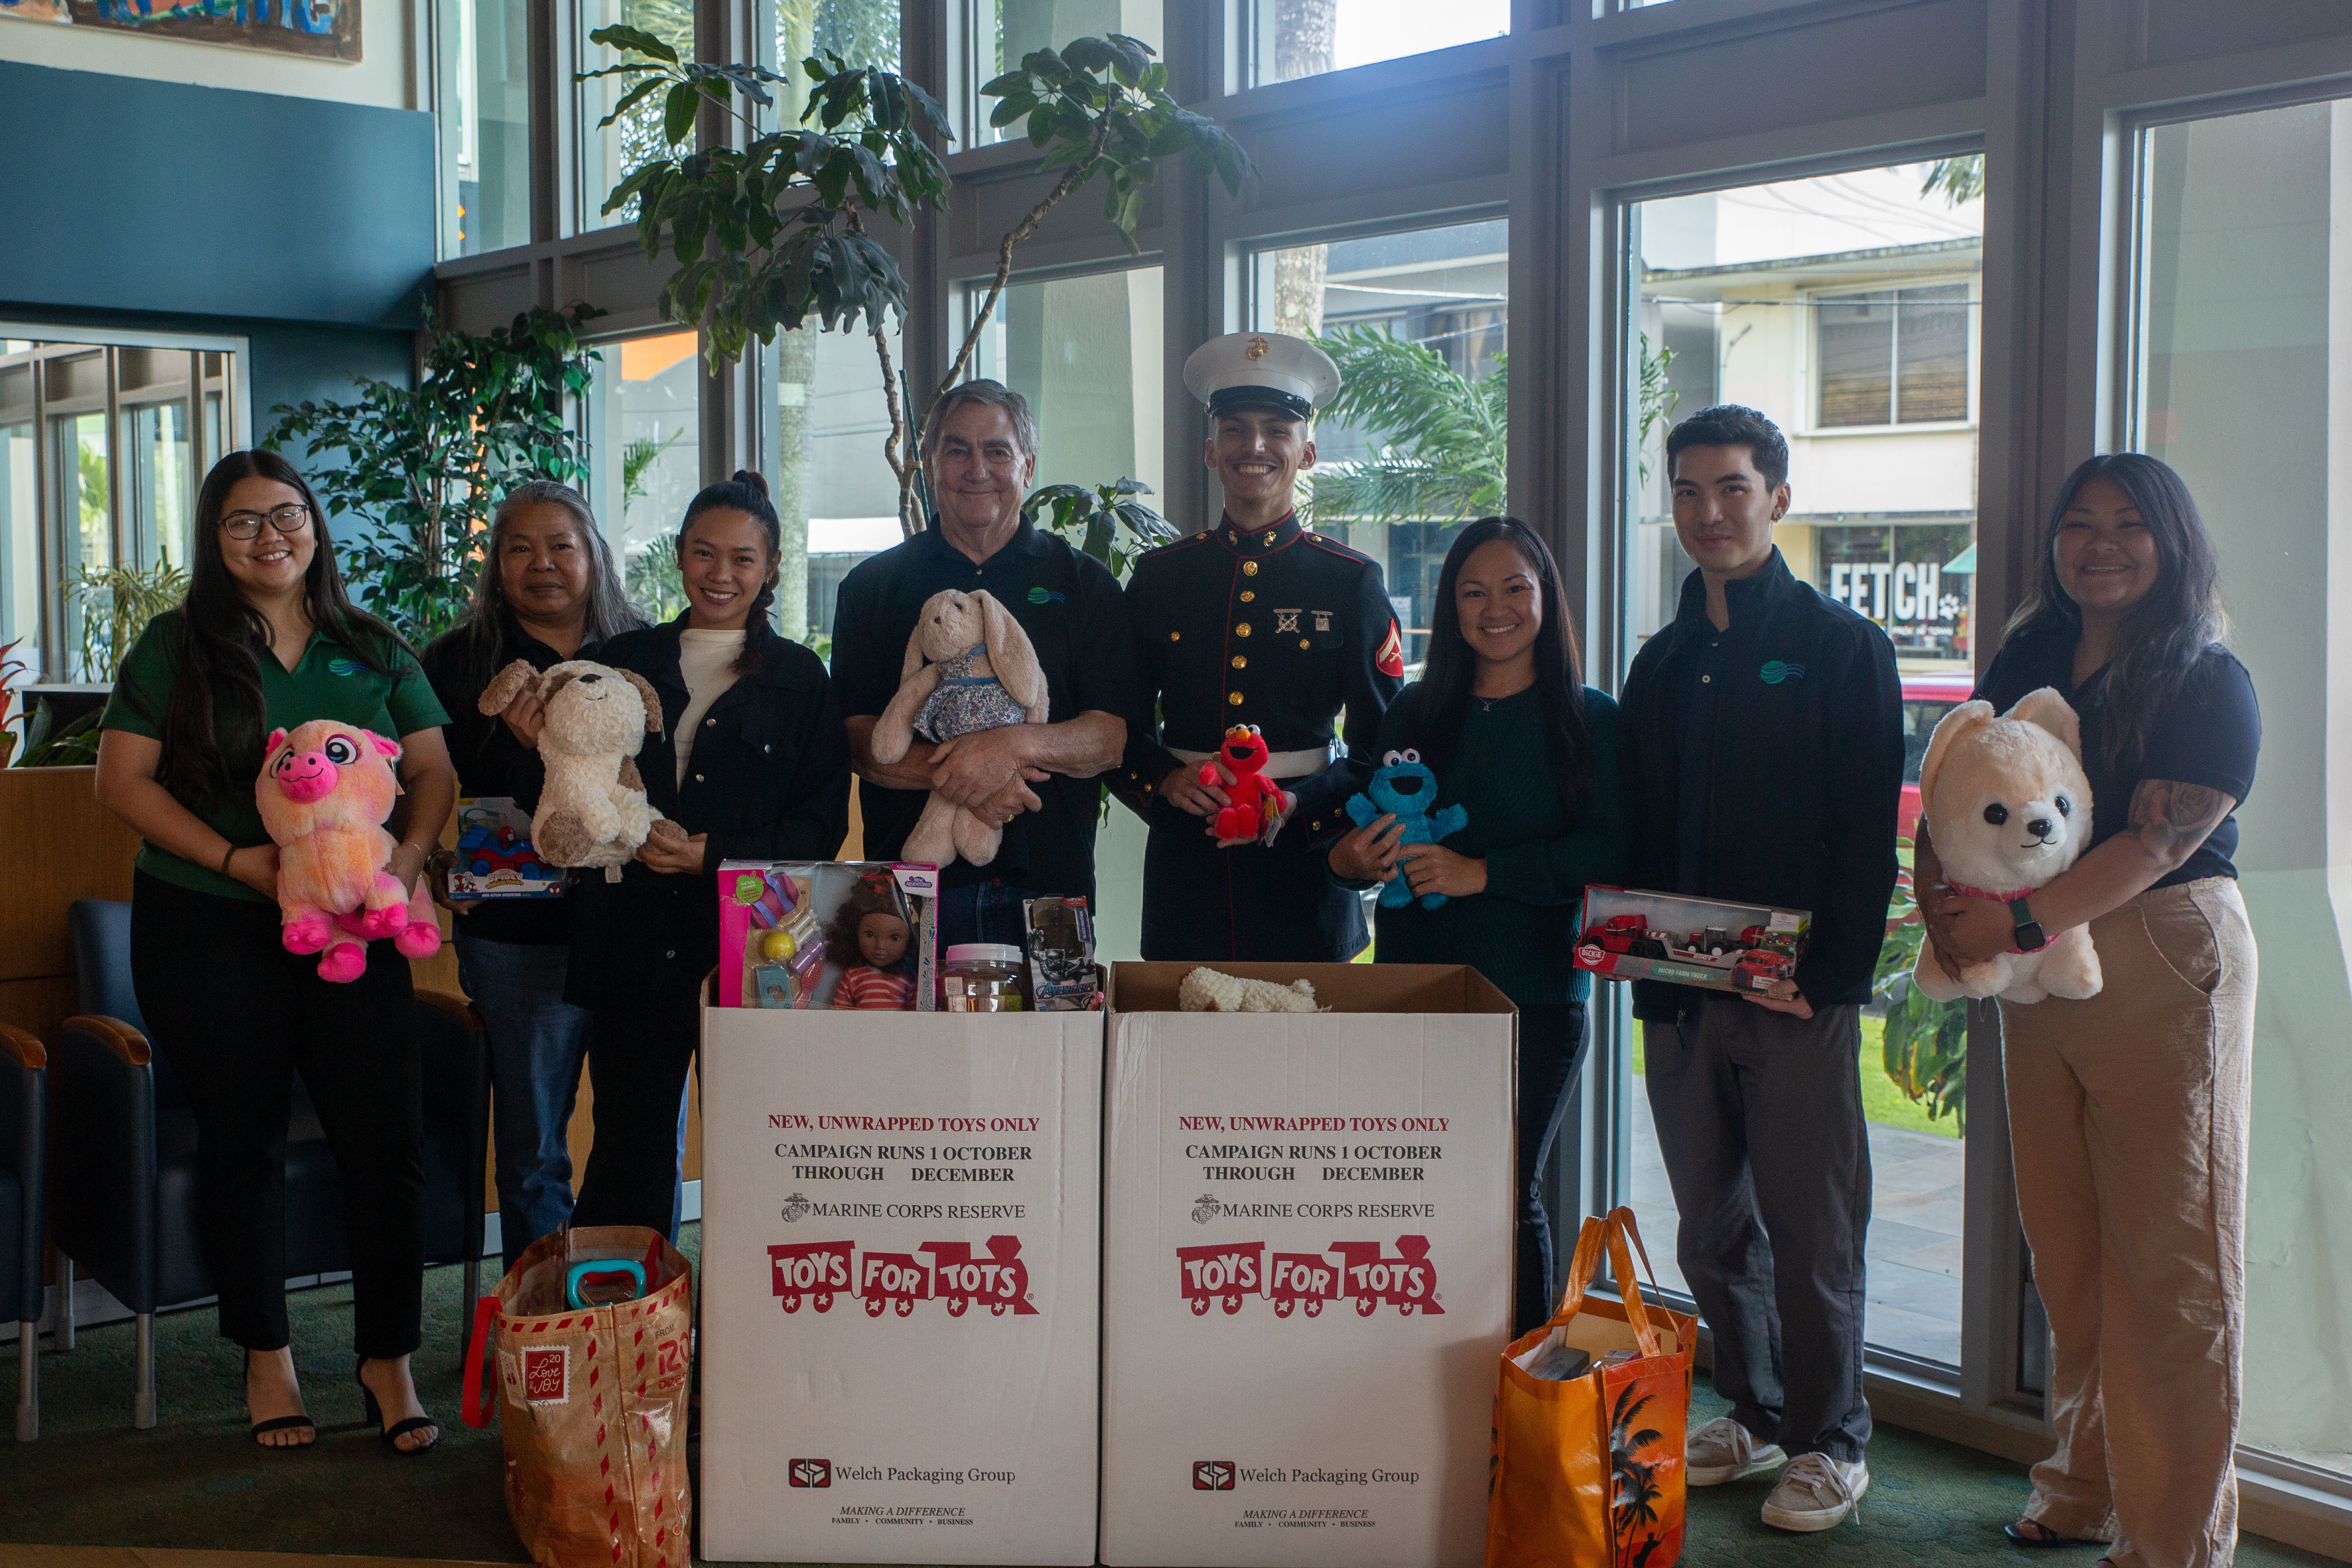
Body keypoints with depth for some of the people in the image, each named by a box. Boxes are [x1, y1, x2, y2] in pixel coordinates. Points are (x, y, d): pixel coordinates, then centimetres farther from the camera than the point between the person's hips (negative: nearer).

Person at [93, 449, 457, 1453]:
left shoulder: (373, 651, 10)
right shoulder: (176, 648, 3)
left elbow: (433, 773, 10)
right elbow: (122, 780, -3)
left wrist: (406, 856, -10)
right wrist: (238, 860, -14)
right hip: (208, 929, -1)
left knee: (386, 1139, -3)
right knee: (242, 1139, 7)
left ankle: (388, 1359, 11)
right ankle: (265, 1354, 24)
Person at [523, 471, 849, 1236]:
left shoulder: (799, 678, 5)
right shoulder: (624, 662, 11)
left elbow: (823, 824, -1)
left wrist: (718, 855, -13)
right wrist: (548, 751, -10)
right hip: (633, 950, 2)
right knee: (629, 1154, 5)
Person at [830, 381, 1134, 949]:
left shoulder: (1085, 583, 9)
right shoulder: (873, 586, 11)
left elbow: (1112, 737, 0)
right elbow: (857, 738, 1)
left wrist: (1019, 745, -20)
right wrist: (952, 772, -17)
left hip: (1047, 882, 0)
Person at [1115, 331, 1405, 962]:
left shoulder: (1352, 583, 2)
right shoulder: (1159, 577, 8)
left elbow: (1383, 750, 1)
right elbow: (1122, 729, 11)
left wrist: (1297, 806, -15)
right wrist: (1168, 779, -9)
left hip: (1305, 880, -1)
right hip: (1186, 880, 2)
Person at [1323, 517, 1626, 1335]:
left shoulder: (1590, 720, 1)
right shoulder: (1416, 713, 13)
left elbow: (1608, 853, -9)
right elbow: (1371, 835, 16)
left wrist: (1485, 873, -16)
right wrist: (1350, 859, -7)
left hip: (1536, 991, -3)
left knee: (1506, 1195, 0)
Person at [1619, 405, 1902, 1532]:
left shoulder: (1841, 647, -1)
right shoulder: (1662, 664, 15)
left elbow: (1869, 831, -6)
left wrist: (1829, 973, -15)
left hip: (1798, 990, -5)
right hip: (1679, 990, 5)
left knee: (1809, 1227, 0)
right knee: (1711, 1225, 11)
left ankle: (1831, 1441, 12)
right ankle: (1754, 1414, 25)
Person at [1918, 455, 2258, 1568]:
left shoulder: (2209, 684, -7)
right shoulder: (2025, 663, 12)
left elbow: (2158, 841, -17)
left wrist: (2021, 923, -26)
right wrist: (1937, 890, -8)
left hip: (2164, 963, -6)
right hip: (2036, 967, 6)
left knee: (2167, 1256, -2)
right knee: (2065, 1247, 12)